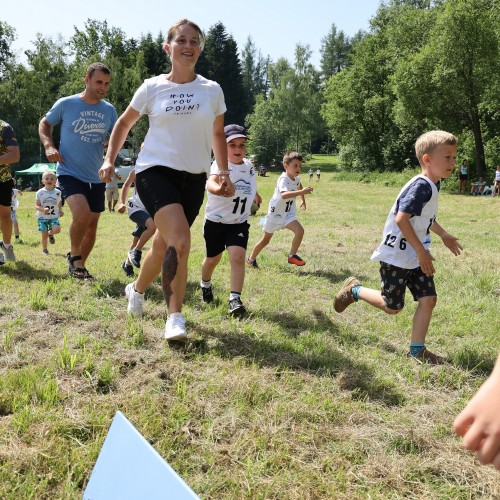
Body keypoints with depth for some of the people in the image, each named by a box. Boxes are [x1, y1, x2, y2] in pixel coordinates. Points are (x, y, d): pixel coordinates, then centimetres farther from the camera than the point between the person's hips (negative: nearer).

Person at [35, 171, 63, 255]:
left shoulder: (58, 192, 1)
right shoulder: (40, 192, -7)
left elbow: (60, 203, 19)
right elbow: (37, 205, -8)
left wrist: (60, 210, 3)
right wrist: (43, 209, -28)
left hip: (54, 216, 2)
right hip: (42, 217, -1)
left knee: (57, 230, -21)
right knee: (44, 234, 0)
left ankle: (50, 234, 15)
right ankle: (44, 249, 22)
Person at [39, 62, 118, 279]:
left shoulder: (109, 110, 3)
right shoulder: (66, 104, -6)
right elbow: (44, 124, 9)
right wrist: (48, 145, -9)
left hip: (96, 178, 5)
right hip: (69, 173, -5)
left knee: (92, 225, 10)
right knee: (82, 215, -26)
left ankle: (79, 265, 31)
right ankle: (74, 256, 0)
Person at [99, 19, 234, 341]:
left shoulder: (212, 90, 4)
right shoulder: (152, 88, 0)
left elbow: (218, 135, 17)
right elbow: (124, 124, 14)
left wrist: (224, 173, 9)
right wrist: (110, 160, 6)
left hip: (194, 178, 3)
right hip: (155, 171, -3)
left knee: (164, 246, 10)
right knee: (180, 240, -24)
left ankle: (137, 289, 40)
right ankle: (175, 318, -14)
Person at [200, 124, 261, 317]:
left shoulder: (249, 165, 0)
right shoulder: (220, 165, -20)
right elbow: (211, 182, -44)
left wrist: (255, 194, 40)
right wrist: (217, 188, -66)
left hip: (239, 223, 3)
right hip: (215, 221, -3)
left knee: (238, 256, -18)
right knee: (213, 258, 15)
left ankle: (235, 299, -15)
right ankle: (205, 284, 46)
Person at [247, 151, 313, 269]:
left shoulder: (296, 179, -2)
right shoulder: (283, 179, -27)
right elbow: (284, 195, -49)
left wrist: (303, 200, 27)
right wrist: (302, 192, -56)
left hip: (288, 214, 6)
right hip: (275, 213, -5)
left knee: (300, 231, -20)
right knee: (266, 239, 9)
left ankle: (292, 256, -3)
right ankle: (251, 259, 31)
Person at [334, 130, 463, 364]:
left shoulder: (431, 186, 8)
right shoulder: (421, 186, -23)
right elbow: (401, 219, -30)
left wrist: (444, 235, 28)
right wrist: (422, 252, -26)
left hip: (416, 257, 9)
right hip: (396, 257, -9)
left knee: (428, 299, 3)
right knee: (392, 306, 3)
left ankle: (417, 350, 12)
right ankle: (354, 290, 24)